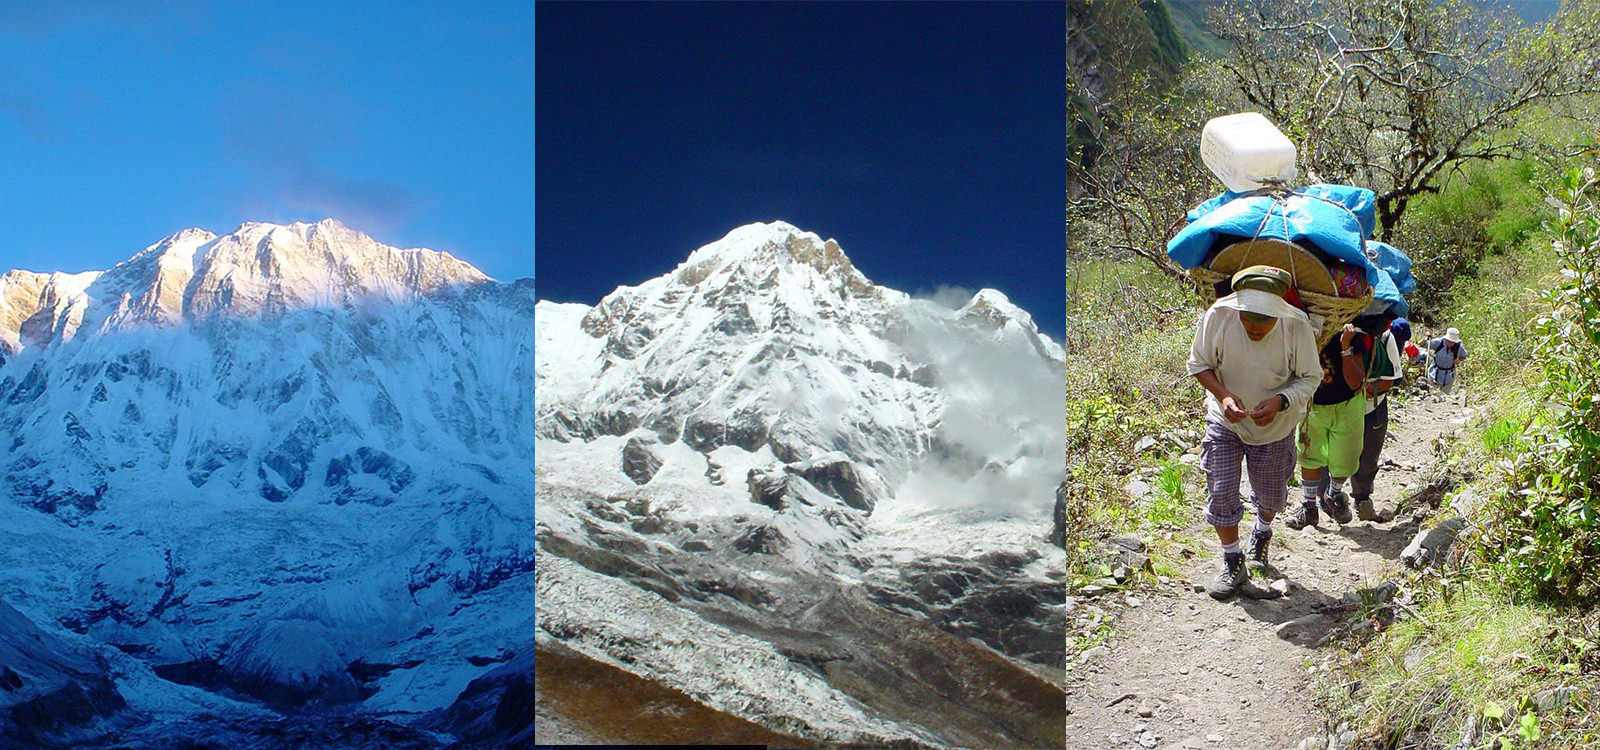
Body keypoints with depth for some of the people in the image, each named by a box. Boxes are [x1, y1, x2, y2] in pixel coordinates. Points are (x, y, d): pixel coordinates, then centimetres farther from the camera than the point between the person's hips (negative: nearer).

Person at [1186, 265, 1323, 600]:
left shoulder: (1296, 324, -25)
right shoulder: (1218, 315, -25)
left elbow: (1310, 378, -12)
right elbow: (1198, 364, -9)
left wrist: (1280, 401, -30)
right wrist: (1224, 396, -26)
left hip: (1276, 425, 0)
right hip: (1225, 421, 0)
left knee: (1270, 494, 17)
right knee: (1220, 493, -5)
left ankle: (1262, 532, 51)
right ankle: (1233, 563, 14)